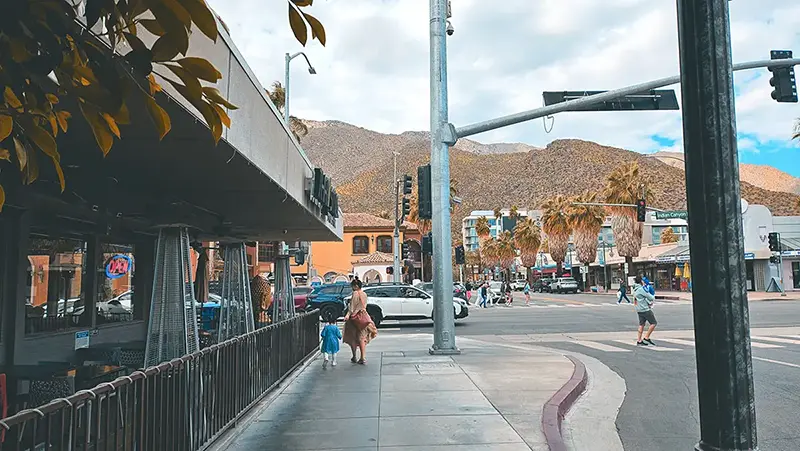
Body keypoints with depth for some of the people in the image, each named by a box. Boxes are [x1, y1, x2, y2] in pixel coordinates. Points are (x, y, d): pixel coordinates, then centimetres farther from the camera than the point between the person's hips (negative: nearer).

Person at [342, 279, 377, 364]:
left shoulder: (355, 293, -11)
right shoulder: (364, 294, 9)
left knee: (352, 338, 7)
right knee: (362, 338, 8)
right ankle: (363, 358, 3)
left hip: (355, 316, -6)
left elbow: (352, 305, -17)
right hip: (364, 315, 6)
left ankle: (354, 357, 12)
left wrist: (348, 314, -20)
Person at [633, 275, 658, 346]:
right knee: (654, 323, -2)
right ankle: (646, 338, -2)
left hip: (639, 310, 9)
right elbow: (651, 297, -14)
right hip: (645, 309, -9)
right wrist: (653, 298, 9)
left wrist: (649, 302, 8)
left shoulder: (635, 289, 12)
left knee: (641, 325, 10)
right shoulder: (642, 289, -16)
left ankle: (639, 341, 8)